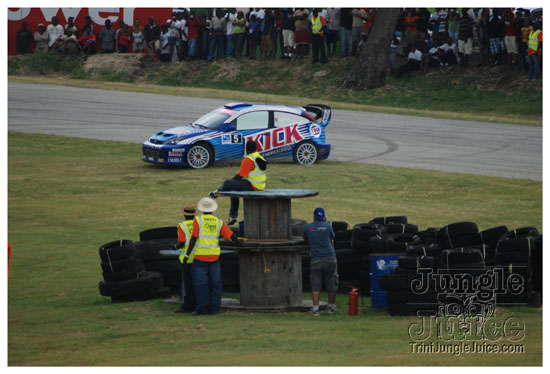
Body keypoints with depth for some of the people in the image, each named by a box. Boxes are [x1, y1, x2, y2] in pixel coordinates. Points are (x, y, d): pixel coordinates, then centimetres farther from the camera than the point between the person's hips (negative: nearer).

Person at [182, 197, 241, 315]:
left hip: (200, 256, -3)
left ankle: (202, 308, -2)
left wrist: (187, 255, -7)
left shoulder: (198, 220, -4)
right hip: (214, 256, 3)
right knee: (215, 283, 7)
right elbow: (231, 235, 6)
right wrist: (239, 243, 25)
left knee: (201, 283, 0)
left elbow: (194, 238, -10)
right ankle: (214, 308, 7)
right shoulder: (219, 222, 6)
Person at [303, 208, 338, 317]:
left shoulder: (307, 227, -1)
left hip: (316, 260, 0)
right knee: (331, 284, 13)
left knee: (316, 286, 2)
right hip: (330, 258, 0)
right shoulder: (327, 226, -2)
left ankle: (315, 309, -6)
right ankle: (331, 307, 21)